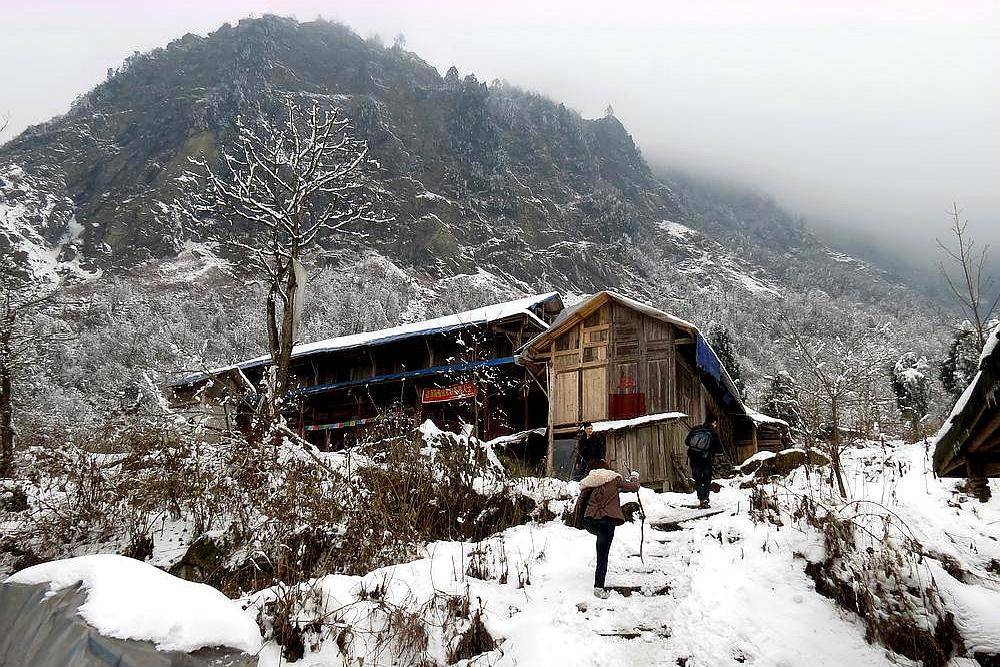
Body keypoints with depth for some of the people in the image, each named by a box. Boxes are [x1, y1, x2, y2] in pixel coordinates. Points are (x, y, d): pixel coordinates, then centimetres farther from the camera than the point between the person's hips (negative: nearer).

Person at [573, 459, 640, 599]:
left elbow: (580, 502, 12)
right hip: (607, 520, -3)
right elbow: (634, 487, 18)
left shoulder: (587, 483, 13)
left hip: (589, 522, 3)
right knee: (603, 555, 1)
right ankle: (599, 586, -2)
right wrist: (634, 478, 40)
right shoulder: (614, 478, 8)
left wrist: (578, 521, 21)